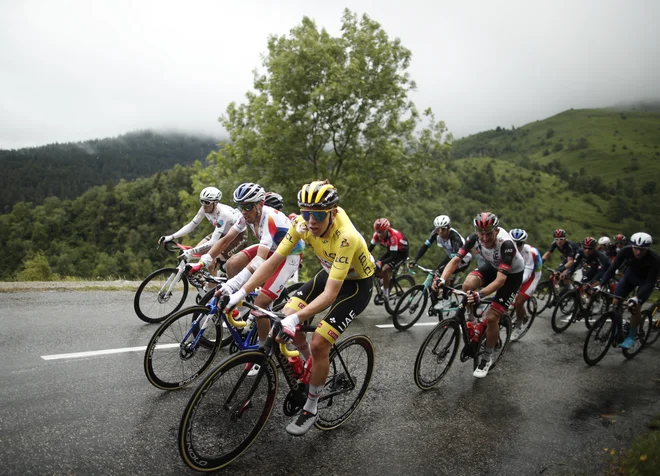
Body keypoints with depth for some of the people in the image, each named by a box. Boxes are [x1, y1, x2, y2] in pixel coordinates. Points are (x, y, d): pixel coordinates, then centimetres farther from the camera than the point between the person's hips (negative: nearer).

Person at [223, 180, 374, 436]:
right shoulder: (302, 223, -21)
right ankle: (313, 363, 22)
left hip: (356, 284, -6)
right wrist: (241, 293, -24)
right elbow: (273, 261, -17)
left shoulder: (345, 237, -38)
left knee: (319, 343, -13)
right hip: (329, 273, 6)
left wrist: (296, 319, -48)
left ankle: (311, 410, 10)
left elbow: (330, 294, -38)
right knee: (286, 318, -7)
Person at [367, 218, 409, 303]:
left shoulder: (393, 236, -37)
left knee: (385, 270, -23)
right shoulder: (377, 234, -20)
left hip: (401, 252, -7)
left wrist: (381, 262, -50)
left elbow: (393, 257, -37)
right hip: (391, 251, 7)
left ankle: (386, 295, -10)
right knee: (376, 268, -7)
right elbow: (370, 248, -16)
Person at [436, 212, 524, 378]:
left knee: (491, 317, -11)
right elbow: (456, 259, -24)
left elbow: (501, 279, -42)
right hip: (491, 266, 4)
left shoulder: (505, 244, -38)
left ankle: (487, 357, 13)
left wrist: (480, 294, -57)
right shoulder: (474, 237, -25)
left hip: (512, 274, -4)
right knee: (468, 285, -28)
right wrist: (442, 279, -41)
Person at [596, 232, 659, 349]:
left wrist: (637, 297, -44)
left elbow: (651, 282, -32)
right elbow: (613, 268, -25)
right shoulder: (626, 251, -28)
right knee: (615, 302, -8)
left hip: (645, 281, -3)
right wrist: (600, 285, -33)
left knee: (635, 307, -16)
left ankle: (631, 336, 3)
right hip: (630, 275, 3)